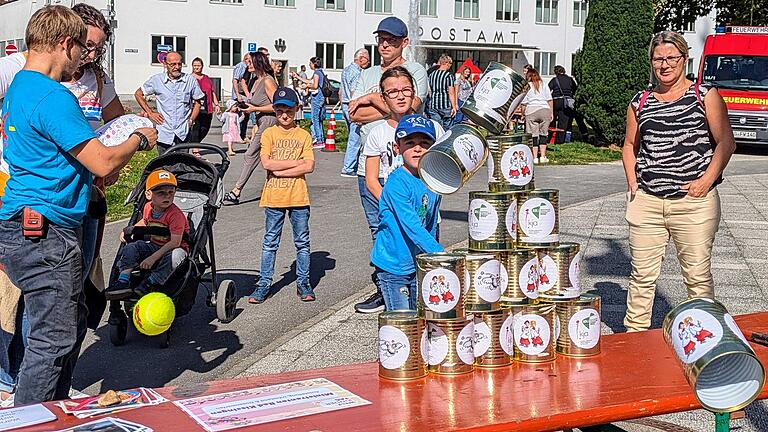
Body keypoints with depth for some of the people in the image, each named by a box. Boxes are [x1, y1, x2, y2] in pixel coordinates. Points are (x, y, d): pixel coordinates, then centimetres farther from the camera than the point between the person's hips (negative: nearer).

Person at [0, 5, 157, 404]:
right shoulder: (53, 97, -18)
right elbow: (103, 164, -18)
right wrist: (140, 140, -1)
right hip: (44, 236, -11)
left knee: (73, 320, 20)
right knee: (54, 338, -2)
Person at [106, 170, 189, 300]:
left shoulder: (175, 214, -23)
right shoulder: (148, 207, 0)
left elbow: (175, 242, -28)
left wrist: (153, 257, -31)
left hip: (172, 249, -7)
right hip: (155, 246, 7)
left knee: (175, 257, -40)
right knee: (131, 247, -12)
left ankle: (148, 284, -30)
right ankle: (123, 282, -24)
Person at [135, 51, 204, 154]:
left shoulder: (190, 81, 4)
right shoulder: (156, 80, 2)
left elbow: (197, 102, 15)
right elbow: (138, 94, 14)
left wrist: (191, 120, 3)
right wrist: (150, 113, 7)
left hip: (183, 134, 0)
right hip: (164, 133, 0)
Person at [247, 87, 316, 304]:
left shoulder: (303, 135, 3)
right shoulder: (269, 134, 2)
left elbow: (309, 166, -8)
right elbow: (267, 163, -12)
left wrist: (280, 171, -13)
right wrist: (297, 162, -11)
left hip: (299, 197, 1)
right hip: (274, 197, 0)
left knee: (302, 242, 8)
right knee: (270, 243, 7)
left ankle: (303, 283, 18)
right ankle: (264, 284, 14)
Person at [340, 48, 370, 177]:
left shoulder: (346, 70, 16)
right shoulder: (356, 72, -14)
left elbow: (340, 91, 22)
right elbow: (353, 93, -21)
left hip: (345, 106, 10)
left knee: (352, 137, 16)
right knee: (355, 138, -7)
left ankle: (352, 166, 21)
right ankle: (348, 169, -7)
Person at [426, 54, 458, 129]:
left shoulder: (431, 74, 10)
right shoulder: (449, 75, -6)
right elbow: (451, 93, -8)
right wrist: (454, 107, -4)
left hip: (432, 105, 5)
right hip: (446, 105, -5)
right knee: (447, 127, 5)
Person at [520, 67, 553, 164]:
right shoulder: (544, 85, 10)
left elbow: (523, 103, 4)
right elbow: (550, 100, 9)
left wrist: (523, 114, 14)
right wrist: (551, 113, 15)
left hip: (531, 111, -2)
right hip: (545, 110, 2)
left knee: (533, 135, 1)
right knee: (543, 134, 10)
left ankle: (535, 158, 1)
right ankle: (543, 157, 10)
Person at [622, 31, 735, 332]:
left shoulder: (705, 96, 3)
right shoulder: (640, 103, 12)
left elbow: (726, 142, 0)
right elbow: (630, 145, 23)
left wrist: (706, 180, -11)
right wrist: (632, 183, 9)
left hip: (694, 202, -3)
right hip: (646, 202, 3)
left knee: (698, 276, 2)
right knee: (642, 274, 8)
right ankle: (634, 334, 20)